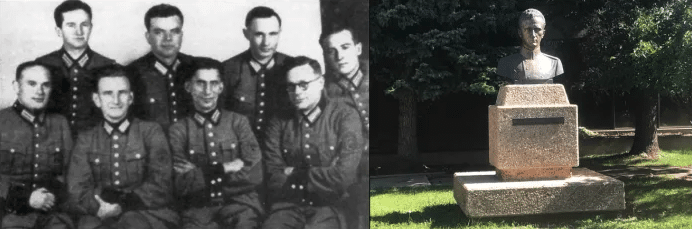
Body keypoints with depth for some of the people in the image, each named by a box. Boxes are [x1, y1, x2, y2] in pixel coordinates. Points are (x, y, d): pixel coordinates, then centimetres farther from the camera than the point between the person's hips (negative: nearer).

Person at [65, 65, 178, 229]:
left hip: (147, 212, -1)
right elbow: (77, 192, 4)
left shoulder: (151, 131, 10)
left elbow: (160, 187, 1)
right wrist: (99, 206, -18)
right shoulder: (86, 140, 16)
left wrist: (123, 202, -15)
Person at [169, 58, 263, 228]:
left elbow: (254, 175, -2)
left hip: (239, 204, 0)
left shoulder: (238, 122, 8)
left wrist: (199, 174, -3)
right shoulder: (178, 130, 8)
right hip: (199, 208, 0)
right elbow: (182, 184, -2)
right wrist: (225, 169, -6)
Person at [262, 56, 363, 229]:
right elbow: (274, 180, 1)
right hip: (287, 206, 2)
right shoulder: (279, 123, 8)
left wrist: (294, 176, 1)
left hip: (329, 206, -2)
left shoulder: (345, 116, 0)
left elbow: (344, 176, -9)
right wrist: (325, 177, -4)